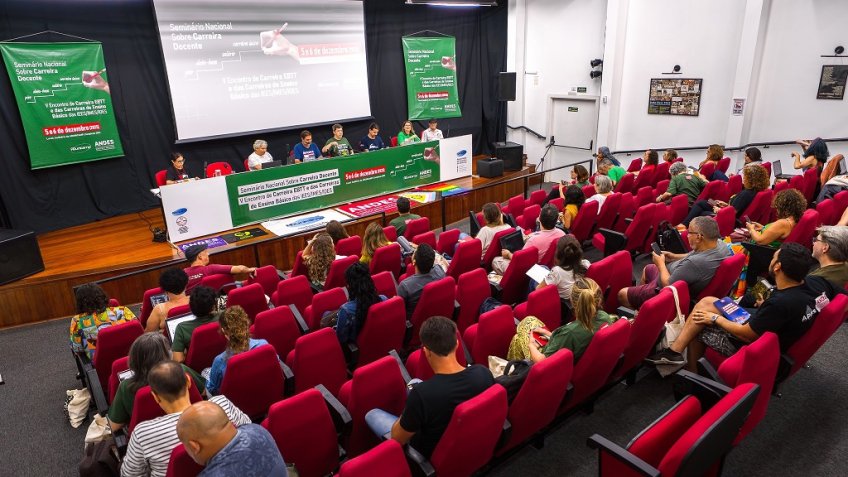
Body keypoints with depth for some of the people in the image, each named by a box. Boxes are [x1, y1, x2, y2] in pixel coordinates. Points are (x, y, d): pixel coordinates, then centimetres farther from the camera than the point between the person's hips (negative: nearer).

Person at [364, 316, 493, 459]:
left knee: (372, 414, 15)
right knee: (415, 383, 20)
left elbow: (398, 439, -20)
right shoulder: (484, 373, -25)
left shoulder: (421, 394, -39)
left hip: (431, 455, -4)